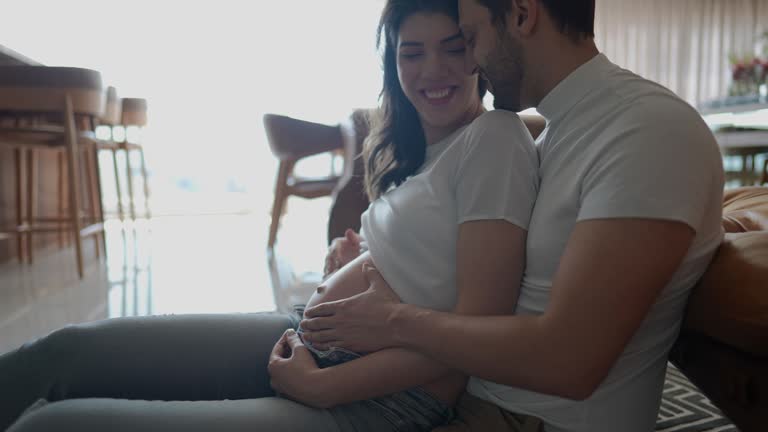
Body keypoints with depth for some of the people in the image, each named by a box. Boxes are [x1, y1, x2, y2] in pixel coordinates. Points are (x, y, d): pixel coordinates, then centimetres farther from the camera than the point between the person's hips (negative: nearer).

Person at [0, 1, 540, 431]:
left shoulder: (495, 137, -11)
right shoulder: (418, 148, 15)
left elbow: (479, 328, -17)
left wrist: (319, 385, -15)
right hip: (310, 340, 8)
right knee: (71, 349, 3)